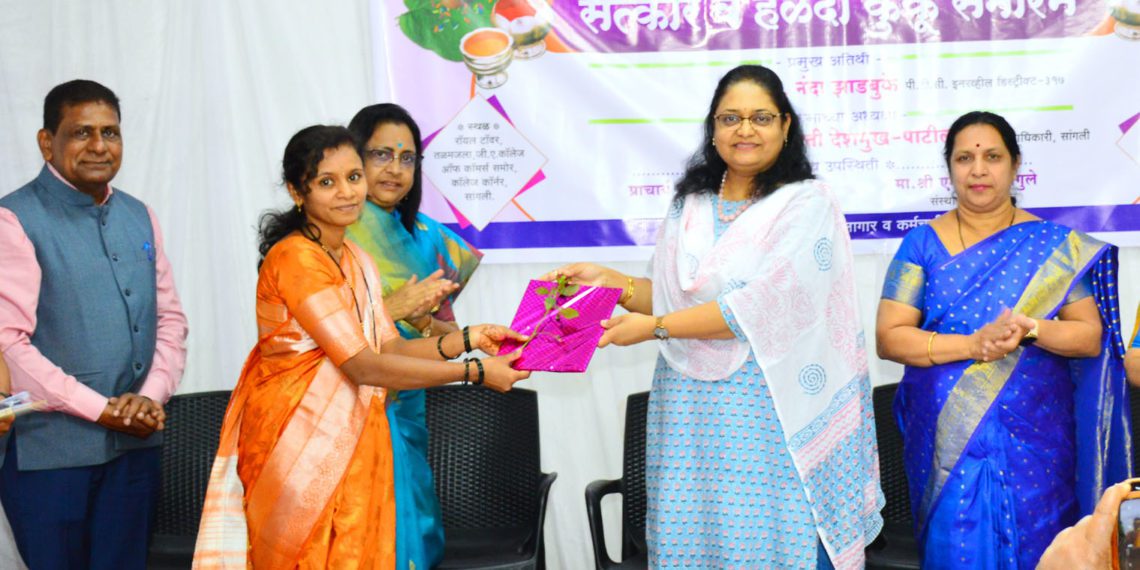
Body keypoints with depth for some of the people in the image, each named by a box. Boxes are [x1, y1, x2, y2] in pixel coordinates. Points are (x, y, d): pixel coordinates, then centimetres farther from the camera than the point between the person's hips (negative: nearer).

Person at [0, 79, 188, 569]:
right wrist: (101, 409, -14)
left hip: (135, 445, 5)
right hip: (50, 450, -5)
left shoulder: (139, 217, 13)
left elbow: (170, 318, 13)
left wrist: (151, 395, -4)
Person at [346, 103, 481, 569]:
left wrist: (419, 320, -7)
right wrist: (394, 308, -17)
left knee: (410, 530, 6)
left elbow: (447, 329, 13)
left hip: (409, 415, 5)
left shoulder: (426, 237, 12)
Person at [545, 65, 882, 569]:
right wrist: (609, 281, 2)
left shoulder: (807, 204, -6)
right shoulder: (690, 206, 12)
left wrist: (655, 327, -14)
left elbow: (765, 304, -16)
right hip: (692, 414, 5)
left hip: (769, 410, -5)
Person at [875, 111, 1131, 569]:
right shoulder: (923, 244, 1)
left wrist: (1030, 329, -18)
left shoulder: (1054, 245, 3)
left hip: (1036, 442, 1)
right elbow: (889, 337, -6)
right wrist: (974, 344, -18)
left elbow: (1091, 336, 1)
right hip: (949, 439, 0)